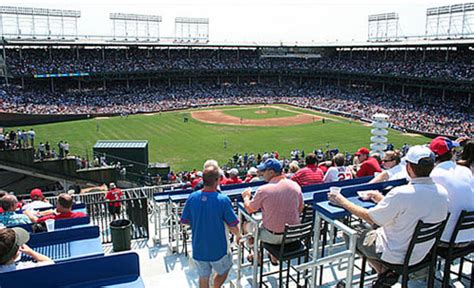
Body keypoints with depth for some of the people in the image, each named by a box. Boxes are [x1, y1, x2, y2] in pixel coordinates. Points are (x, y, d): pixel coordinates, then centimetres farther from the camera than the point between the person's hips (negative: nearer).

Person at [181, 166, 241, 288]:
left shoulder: (192, 197, -11)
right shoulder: (223, 200, -21)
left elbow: (185, 221, 0)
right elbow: (233, 226, -15)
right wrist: (238, 235, 7)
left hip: (198, 249, 4)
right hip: (218, 249, -3)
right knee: (223, 271, 27)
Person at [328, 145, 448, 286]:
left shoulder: (401, 193, -31)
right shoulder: (442, 192, -10)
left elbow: (369, 217, -19)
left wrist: (343, 202, -7)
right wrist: (382, 199, 14)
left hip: (397, 255, -7)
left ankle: (384, 272, 7)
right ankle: (387, 272, 15)